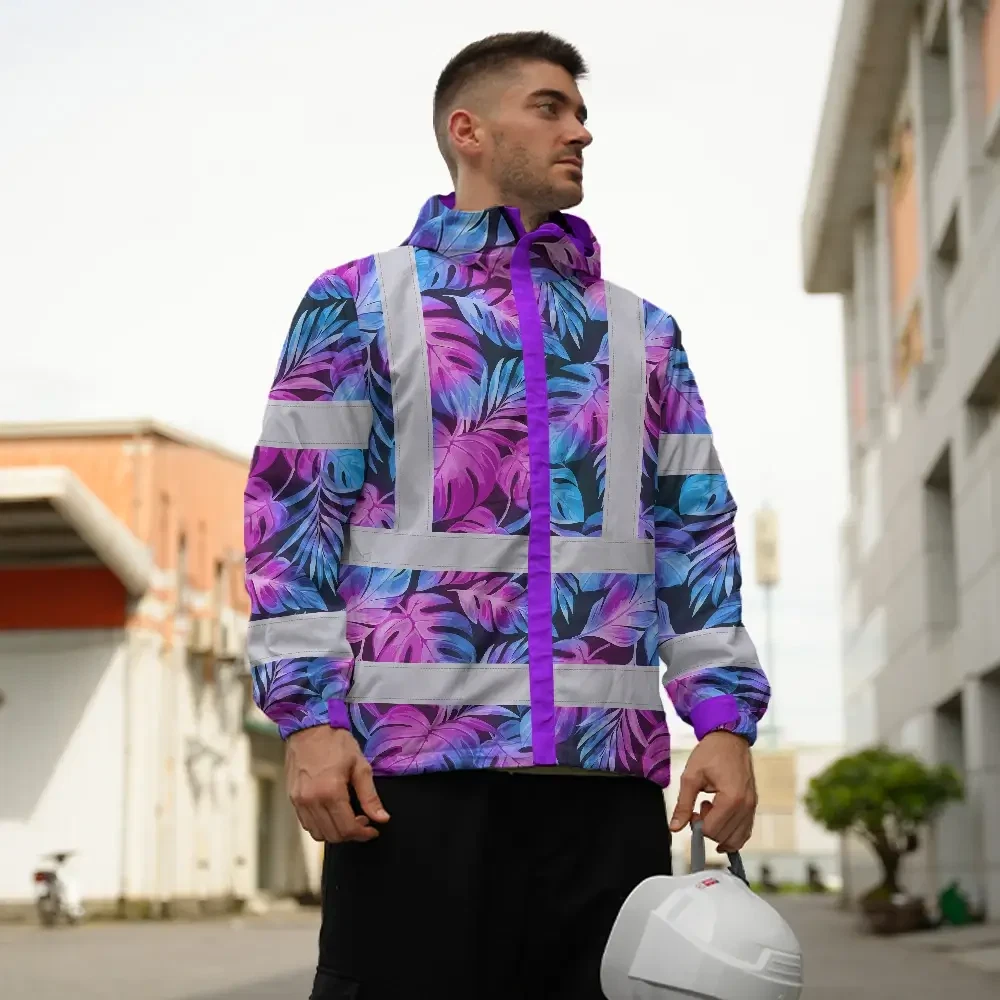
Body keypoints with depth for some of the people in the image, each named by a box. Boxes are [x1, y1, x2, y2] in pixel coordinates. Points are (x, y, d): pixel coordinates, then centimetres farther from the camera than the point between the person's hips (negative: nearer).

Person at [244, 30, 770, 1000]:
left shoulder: (642, 330, 20)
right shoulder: (359, 301, 10)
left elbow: (696, 529, 15)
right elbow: (293, 507, 2)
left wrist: (725, 718, 2)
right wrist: (310, 713, -9)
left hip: (611, 770, 3)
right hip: (414, 758, -3)